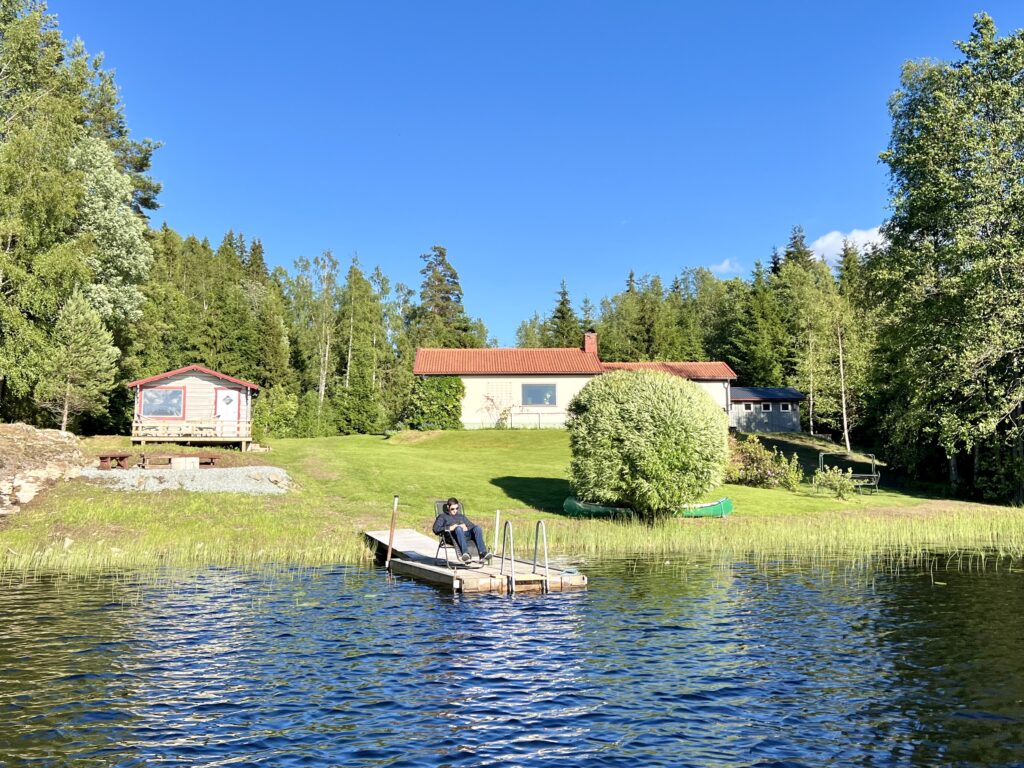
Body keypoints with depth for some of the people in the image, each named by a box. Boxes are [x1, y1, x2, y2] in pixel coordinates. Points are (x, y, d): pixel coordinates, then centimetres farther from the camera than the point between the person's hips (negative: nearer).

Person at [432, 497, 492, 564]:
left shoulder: (461, 516, 38)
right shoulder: (443, 516, 26)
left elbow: (472, 525, 28)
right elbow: (436, 529, 9)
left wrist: (466, 528, 4)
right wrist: (450, 528, -5)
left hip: (466, 535, 4)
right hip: (453, 536, -4)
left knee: (477, 528, -29)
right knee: (458, 528, -40)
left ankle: (483, 553, -47)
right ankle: (465, 553, -60)